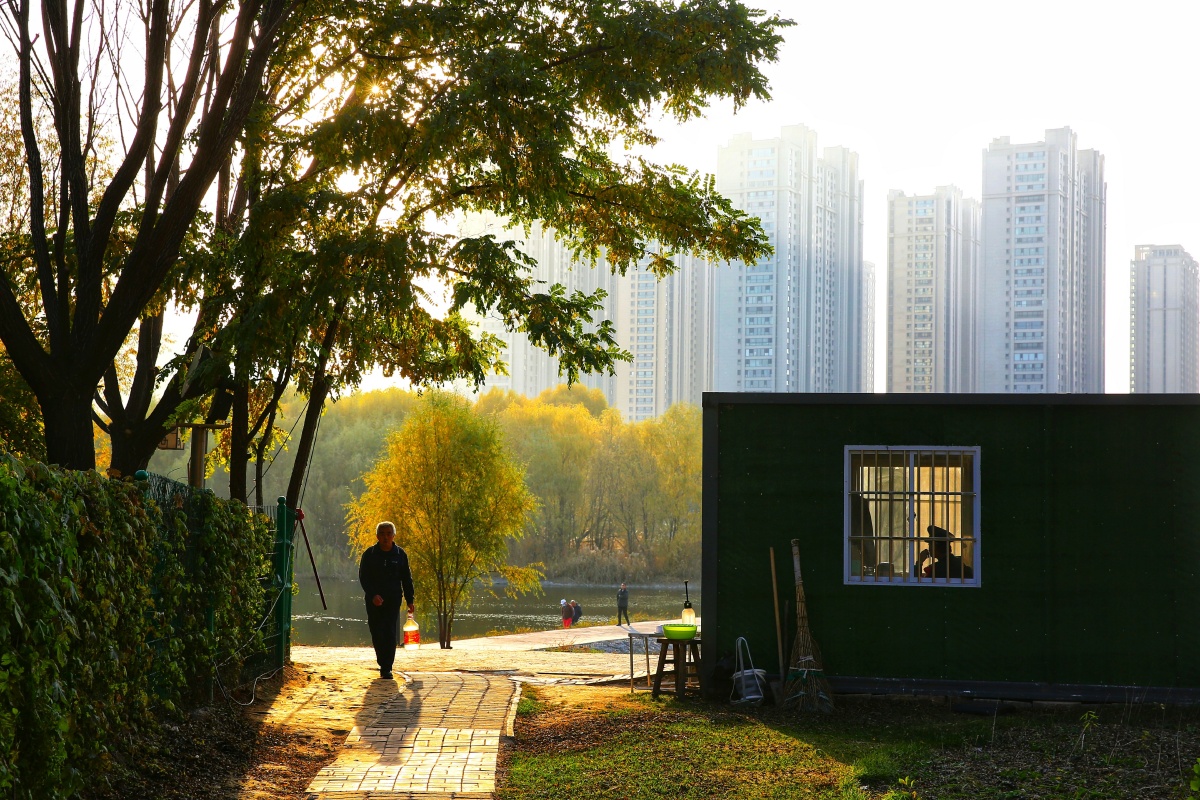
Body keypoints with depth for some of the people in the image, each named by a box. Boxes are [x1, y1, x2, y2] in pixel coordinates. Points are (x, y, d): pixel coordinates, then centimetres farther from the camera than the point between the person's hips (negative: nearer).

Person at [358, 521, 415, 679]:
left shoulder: (400, 554, 4)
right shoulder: (369, 554, 0)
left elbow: (406, 579, 9)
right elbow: (363, 577, -3)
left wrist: (409, 600, 5)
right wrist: (373, 595, -17)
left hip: (393, 599, 0)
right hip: (373, 599, 0)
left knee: (390, 632, -10)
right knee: (377, 633, 3)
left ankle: (387, 668, -10)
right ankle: (383, 664, 22)